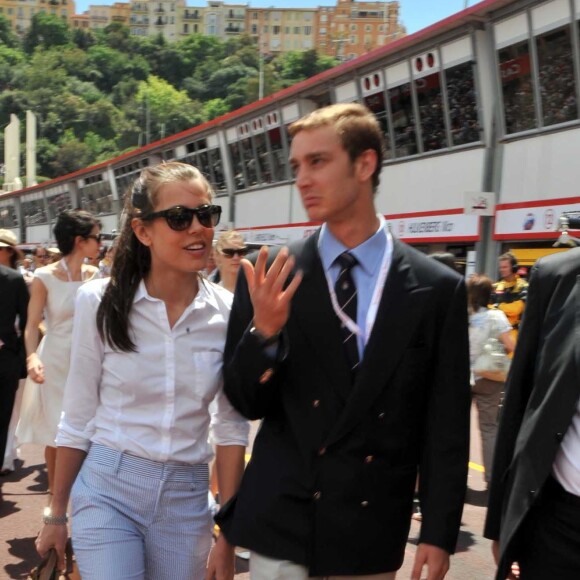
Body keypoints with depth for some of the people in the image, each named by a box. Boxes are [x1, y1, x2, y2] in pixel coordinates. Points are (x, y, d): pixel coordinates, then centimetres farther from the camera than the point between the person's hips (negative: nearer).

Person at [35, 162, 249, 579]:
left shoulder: (229, 313, -6)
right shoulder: (100, 301, -9)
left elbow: (232, 426, 0)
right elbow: (78, 418, -1)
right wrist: (57, 514, 5)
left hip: (187, 499, 2)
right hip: (107, 489, -2)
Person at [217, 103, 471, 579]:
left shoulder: (437, 289, -4)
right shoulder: (270, 276, -3)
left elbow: (446, 426, -1)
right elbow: (245, 403, 0)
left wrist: (439, 533, -2)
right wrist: (263, 331, -17)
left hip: (374, 535, 1)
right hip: (281, 524, 0)